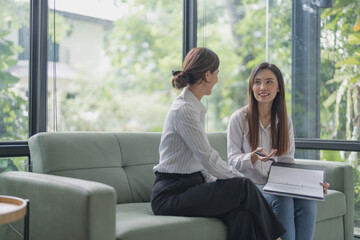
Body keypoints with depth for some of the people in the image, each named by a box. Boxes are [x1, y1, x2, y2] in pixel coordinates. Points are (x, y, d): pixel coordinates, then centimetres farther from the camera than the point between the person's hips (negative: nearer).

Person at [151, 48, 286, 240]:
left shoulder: (194, 107, 14)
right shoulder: (183, 110, -17)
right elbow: (209, 160, -18)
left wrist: (216, 182, 2)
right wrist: (240, 180, -6)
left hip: (190, 185, 8)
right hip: (171, 194, -8)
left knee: (241, 214, -17)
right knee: (244, 187, -19)